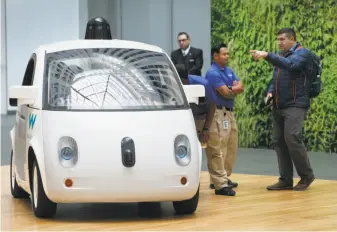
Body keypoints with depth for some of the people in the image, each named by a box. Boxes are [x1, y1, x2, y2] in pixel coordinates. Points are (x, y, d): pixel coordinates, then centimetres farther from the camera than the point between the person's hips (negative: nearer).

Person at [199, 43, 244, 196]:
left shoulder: (229, 71, 16)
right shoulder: (212, 73, -12)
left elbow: (240, 88, 7)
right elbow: (226, 93, -17)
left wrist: (232, 89, -13)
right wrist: (235, 89, 2)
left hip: (229, 112, 9)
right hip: (218, 113, -9)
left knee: (231, 148, 14)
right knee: (218, 150, -10)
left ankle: (224, 178, 24)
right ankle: (220, 184, -12)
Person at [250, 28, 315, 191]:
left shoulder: (302, 53, -7)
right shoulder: (281, 55, 16)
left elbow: (290, 65, -27)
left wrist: (267, 55, -35)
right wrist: (270, 92, 4)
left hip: (295, 105, -8)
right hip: (279, 106, 8)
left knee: (292, 138, -18)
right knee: (279, 141, 4)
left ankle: (306, 175, -3)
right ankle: (286, 180, 10)